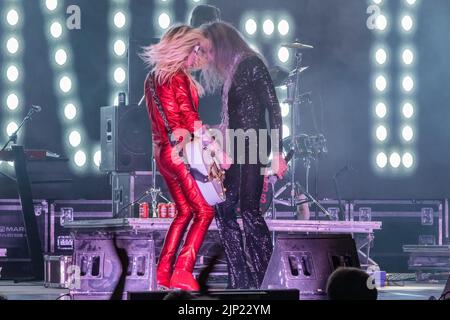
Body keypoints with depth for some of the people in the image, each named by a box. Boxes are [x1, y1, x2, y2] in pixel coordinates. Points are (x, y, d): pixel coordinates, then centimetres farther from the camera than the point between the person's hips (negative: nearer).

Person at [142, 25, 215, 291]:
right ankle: (182, 273, -12)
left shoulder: (153, 78, 11)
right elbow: (190, 119, -17)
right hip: (182, 151, -9)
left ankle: (163, 271, 13)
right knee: (204, 212, -3)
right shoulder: (179, 79, -14)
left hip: (163, 152, 9)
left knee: (185, 211, 17)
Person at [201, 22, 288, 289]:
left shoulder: (251, 64, -7)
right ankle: (240, 281, 6)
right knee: (224, 209, 5)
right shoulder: (231, 72, 18)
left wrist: (277, 152, -17)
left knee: (249, 209, -14)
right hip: (236, 151, 9)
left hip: (253, 146, -9)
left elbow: (273, 107, -12)